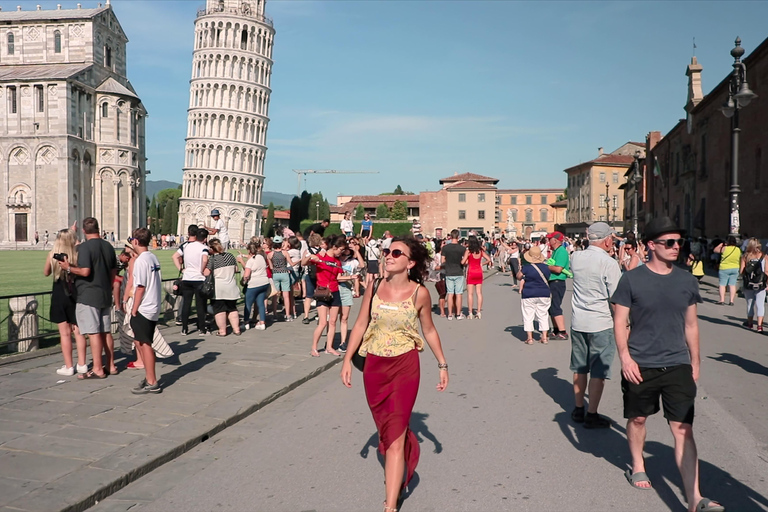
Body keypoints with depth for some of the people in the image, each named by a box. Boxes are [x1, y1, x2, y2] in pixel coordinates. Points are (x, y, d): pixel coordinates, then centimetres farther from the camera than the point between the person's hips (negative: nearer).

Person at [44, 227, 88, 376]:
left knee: (65, 333, 4)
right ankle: (82, 364, 14)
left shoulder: (52, 255, -6)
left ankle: (68, 367, 8)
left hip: (59, 296, -1)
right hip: (75, 296, 1)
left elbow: (46, 273, 8)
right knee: (78, 331, 10)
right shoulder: (77, 254, -10)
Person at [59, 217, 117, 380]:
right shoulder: (108, 246, 9)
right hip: (106, 295, 7)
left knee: (93, 333, -4)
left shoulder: (84, 247, -13)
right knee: (105, 332, 13)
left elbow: (85, 271, -23)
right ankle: (111, 365, 19)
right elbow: (114, 272, 15)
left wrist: (68, 268, -8)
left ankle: (98, 369, 0)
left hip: (88, 296, -7)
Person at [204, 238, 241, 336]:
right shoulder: (230, 256, 5)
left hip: (218, 288, -5)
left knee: (219, 309, 3)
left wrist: (201, 270, 3)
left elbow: (206, 273, -17)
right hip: (231, 287, 5)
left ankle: (222, 331, 4)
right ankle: (236, 329, 14)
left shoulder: (212, 259, -11)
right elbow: (236, 269, 14)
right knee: (232, 309, 14)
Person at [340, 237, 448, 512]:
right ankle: (399, 470, 49)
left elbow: (429, 330, 4)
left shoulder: (419, 293, -9)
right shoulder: (374, 288, -3)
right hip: (374, 366, 4)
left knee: (395, 435, -5)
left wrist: (442, 365, 8)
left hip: (404, 367, -3)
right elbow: (360, 325, 3)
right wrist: (348, 359, -2)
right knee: (385, 427, 20)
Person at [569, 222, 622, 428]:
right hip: (601, 324, -6)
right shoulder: (609, 264, -16)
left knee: (579, 368, 16)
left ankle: (578, 410, 26)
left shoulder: (576, 258, 0)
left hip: (578, 322, 6)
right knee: (598, 372, 4)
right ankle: (592, 415, 10)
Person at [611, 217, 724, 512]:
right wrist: (625, 357, -13)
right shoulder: (632, 280, -6)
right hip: (640, 366, -2)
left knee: (683, 429, -3)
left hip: (678, 365, 2)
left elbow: (691, 325, 13)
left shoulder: (687, 281, 5)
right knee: (637, 418, 15)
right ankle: (637, 466, 41)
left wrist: (695, 362, 15)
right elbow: (620, 321, -4)